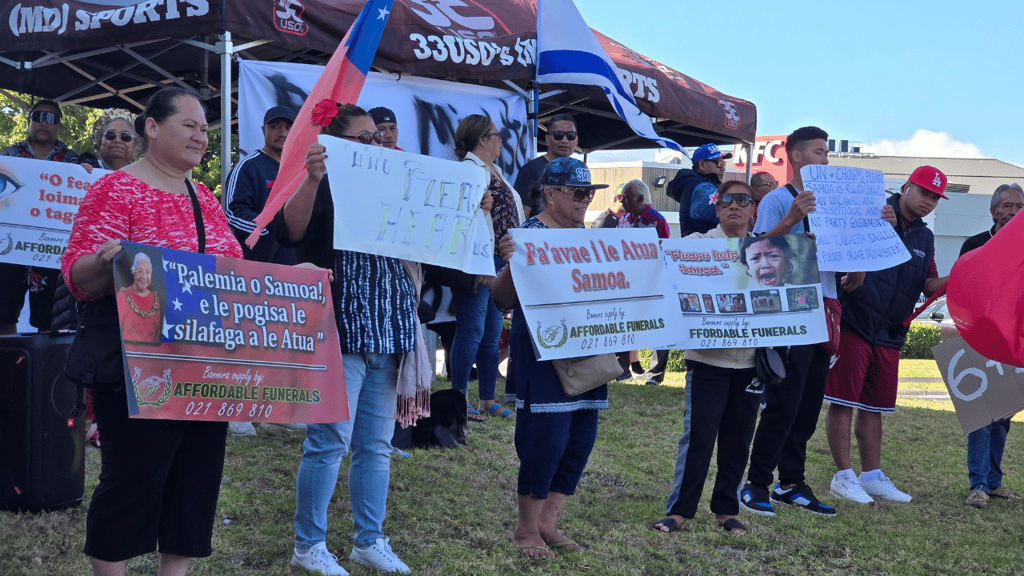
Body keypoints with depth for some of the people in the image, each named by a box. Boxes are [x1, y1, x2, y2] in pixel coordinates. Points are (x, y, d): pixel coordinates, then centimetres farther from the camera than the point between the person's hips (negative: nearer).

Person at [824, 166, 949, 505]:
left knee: (873, 405, 13)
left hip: (890, 333, 7)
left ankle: (872, 475, 20)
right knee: (844, 400, -4)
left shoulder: (925, 238, 16)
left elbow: (929, 286, 14)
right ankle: (843, 476, 3)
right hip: (853, 323, -7)